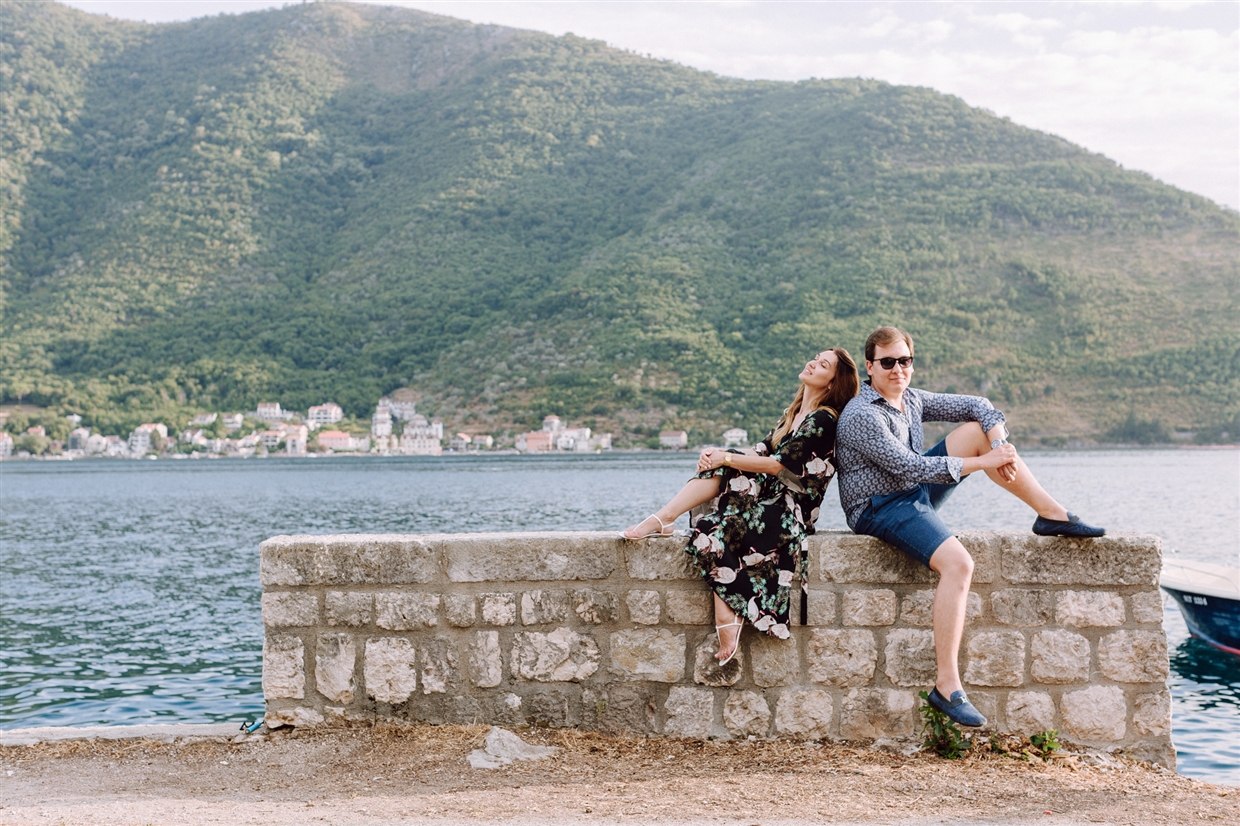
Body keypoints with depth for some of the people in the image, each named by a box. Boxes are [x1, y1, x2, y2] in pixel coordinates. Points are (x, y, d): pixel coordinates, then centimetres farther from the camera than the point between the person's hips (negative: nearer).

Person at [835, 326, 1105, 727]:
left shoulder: (911, 400, 7)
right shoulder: (860, 416, -19)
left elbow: (978, 405, 11)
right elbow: (911, 468, -26)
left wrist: (1000, 445, -10)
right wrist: (983, 463, -21)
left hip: (916, 492, 9)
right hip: (881, 509, -9)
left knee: (979, 428, 3)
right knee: (958, 563, -32)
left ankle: (1052, 514, 7)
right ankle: (946, 686, -30)